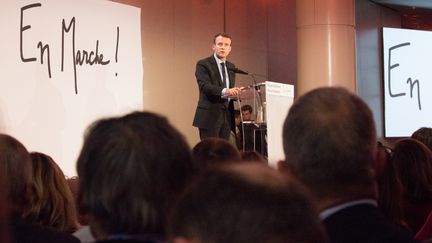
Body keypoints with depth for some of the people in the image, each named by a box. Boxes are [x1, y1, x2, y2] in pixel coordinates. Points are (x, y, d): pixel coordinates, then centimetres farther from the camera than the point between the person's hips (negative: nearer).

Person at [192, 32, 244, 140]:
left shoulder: (231, 67, 18)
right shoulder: (203, 64, -4)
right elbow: (204, 86, -19)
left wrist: (235, 92, -6)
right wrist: (224, 91, -33)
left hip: (226, 115, 6)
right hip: (209, 115, -6)